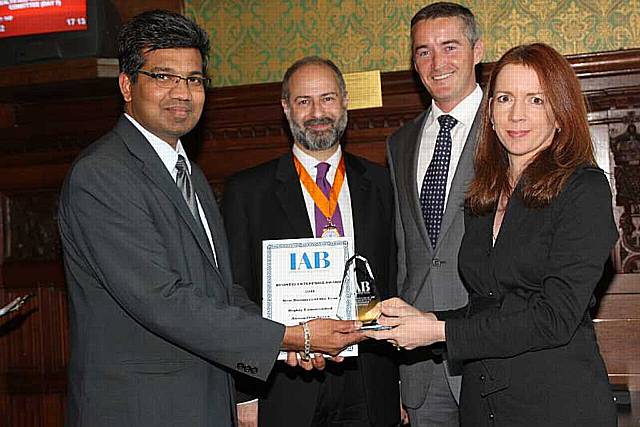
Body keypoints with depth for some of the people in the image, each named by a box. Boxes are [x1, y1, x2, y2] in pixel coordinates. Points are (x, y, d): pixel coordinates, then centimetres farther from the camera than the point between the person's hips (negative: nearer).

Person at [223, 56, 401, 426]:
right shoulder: (246, 191, 0)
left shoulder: (380, 183, 7)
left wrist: (404, 387, 4)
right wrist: (244, 396, -6)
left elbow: (395, 282, 7)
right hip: (286, 392, -2)